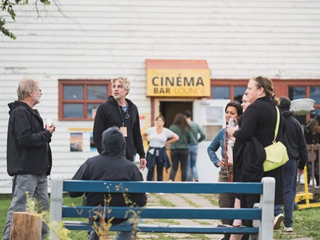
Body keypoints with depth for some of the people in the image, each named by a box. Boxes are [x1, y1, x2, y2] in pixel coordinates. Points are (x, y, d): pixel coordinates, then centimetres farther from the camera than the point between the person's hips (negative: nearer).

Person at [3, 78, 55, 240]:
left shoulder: (31, 112, 20)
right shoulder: (19, 113, -12)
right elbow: (25, 139, -23)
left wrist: (46, 132, 6)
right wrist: (46, 134, -11)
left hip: (39, 170, 10)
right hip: (25, 171, -10)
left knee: (42, 207, 12)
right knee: (19, 208, -9)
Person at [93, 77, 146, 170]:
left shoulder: (133, 109, 13)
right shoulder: (104, 108, -2)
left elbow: (137, 135, 19)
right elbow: (97, 135, -6)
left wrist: (142, 155, 14)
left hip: (129, 156, 5)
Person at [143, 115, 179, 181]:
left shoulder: (166, 131, 0)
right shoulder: (151, 130, 2)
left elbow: (176, 138, 2)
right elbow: (144, 135, 19)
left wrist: (167, 142, 0)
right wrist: (148, 141, 5)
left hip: (161, 152, 1)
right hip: (152, 151, -1)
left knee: (160, 171, 7)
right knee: (150, 170, -7)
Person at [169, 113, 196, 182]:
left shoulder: (172, 127, -8)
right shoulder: (187, 128, -5)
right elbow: (192, 140, -5)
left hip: (174, 150, 0)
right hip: (184, 150, 0)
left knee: (174, 167, 9)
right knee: (184, 168, 9)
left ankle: (170, 180, -14)